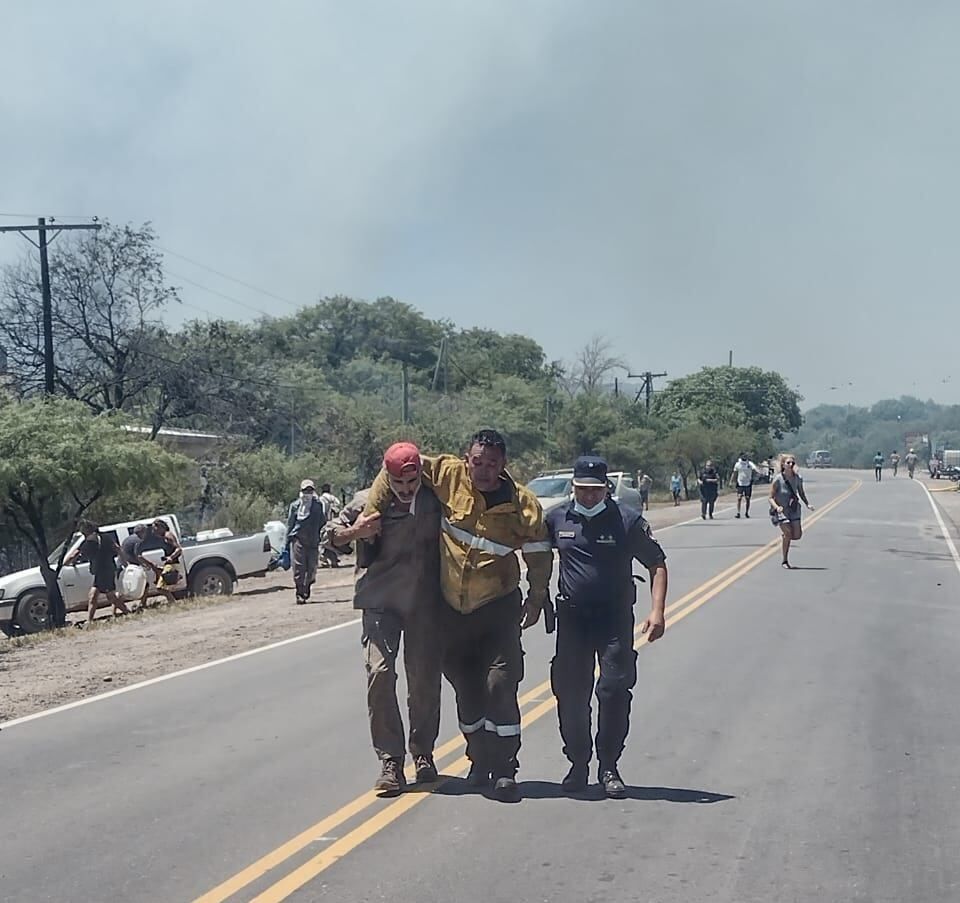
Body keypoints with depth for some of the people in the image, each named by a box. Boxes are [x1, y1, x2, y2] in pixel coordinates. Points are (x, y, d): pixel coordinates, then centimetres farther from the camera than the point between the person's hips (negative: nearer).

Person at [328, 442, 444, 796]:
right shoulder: (368, 501, -2)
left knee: (425, 679, 5)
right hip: (380, 602, -1)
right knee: (379, 674, -14)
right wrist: (357, 531, -12)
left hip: (425, 604, 1)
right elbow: (333, 533, 8)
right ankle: (390, 761, -7)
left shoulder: (435, 501, -1)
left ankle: (423, 754, 24)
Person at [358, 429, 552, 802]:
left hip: (498, 607, -2)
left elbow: (539, 554, 1)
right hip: (451, 608, 2)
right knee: (465, 688, 12)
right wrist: (370, 513, -4)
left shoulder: (522, 503, -10)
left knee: (500, 686, -10)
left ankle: (504, 770, -2)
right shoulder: (448, 475, -10)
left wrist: (536, 600, 3)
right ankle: (480, 762, 27)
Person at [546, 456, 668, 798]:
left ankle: (608, 767, 8)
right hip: (571, 618, 2)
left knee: (615, 692, -6)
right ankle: (578, 763, 20)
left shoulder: (627, 521, -3)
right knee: (570, 693, 4)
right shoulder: (557, 519, 4)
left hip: (615, 618, -2)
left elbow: (657, 564, 1)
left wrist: (657, 611, -9)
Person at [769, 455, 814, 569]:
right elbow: (771, 498, -9)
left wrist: (807, 504, 0)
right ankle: (785, 561, 1)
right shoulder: (778, 479, -13)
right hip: (781, 511, -4)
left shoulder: (798, 478, -1)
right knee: (788, 533, -16)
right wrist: (777, 507, -27)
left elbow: (801, 493, 16)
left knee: (797, 535, -7)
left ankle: (785, 537, 30)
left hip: (793, 509, 4)